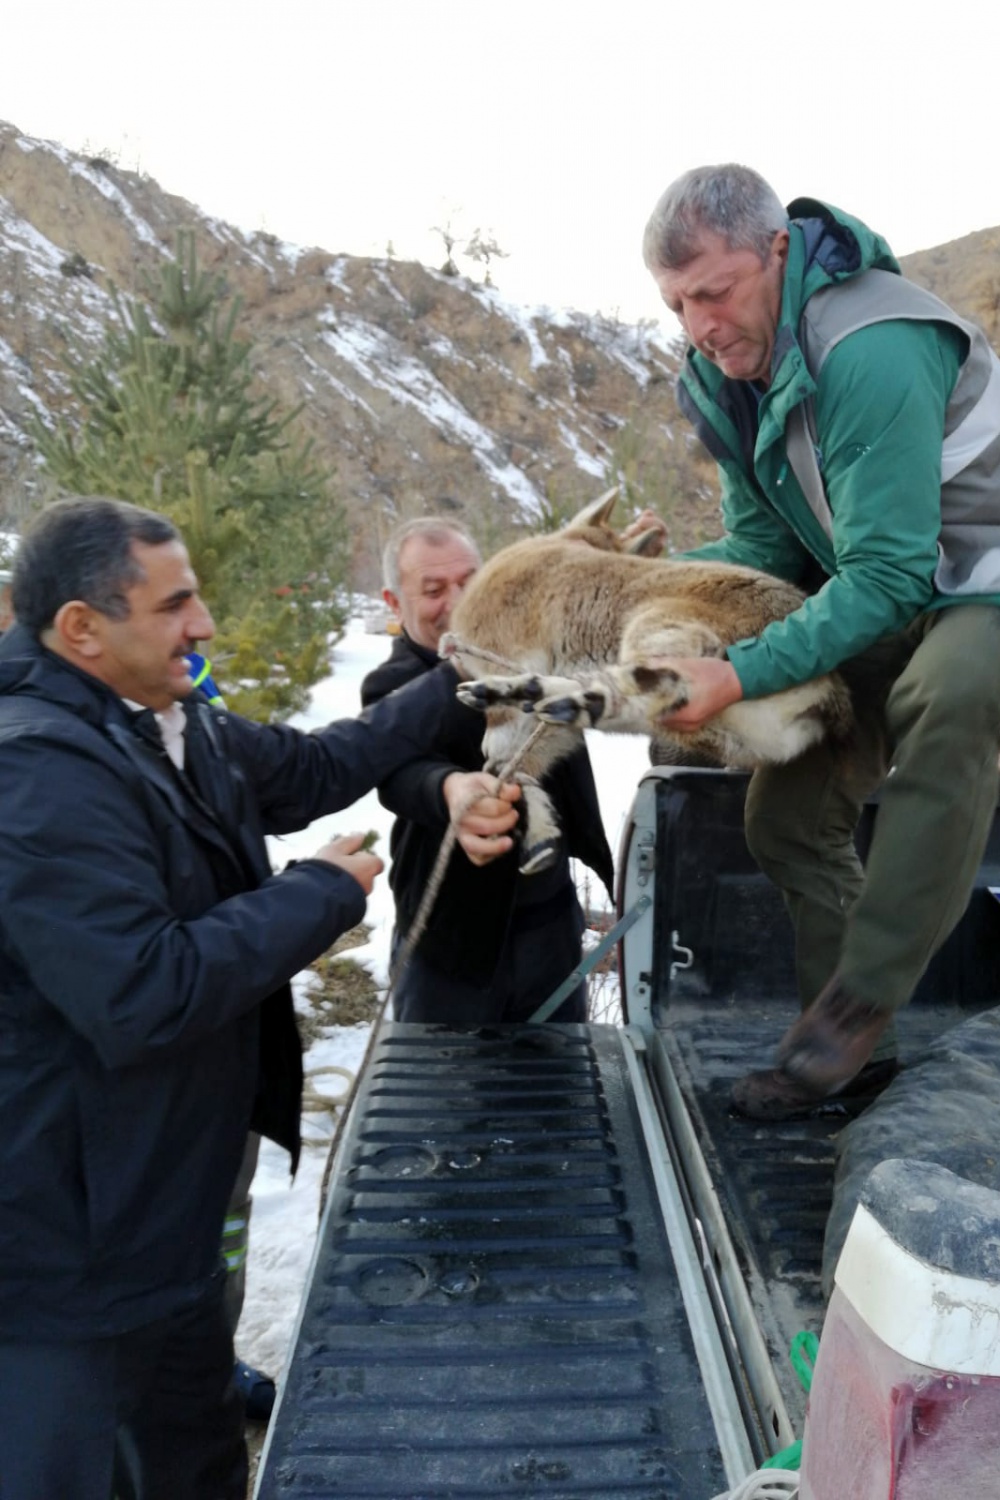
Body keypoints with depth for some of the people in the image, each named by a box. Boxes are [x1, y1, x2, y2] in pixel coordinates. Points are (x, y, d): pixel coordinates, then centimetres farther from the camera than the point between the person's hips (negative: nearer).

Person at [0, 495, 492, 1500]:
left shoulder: (176, 729, 3)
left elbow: (312, 767, 17)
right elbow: (143, 995, -34)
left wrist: (455, 689, 15)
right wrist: (325, 891, -23)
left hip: (161, 1200, 10)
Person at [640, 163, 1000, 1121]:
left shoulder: (869, 352, -30)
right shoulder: (721, 370, -3)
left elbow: (889, 574, -31)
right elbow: (764, 545, 1)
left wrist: (741, 675, -35)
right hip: (884, 591, 9)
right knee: (787, 812, 3)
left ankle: (858, 1005, -28)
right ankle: (850, 1053, 15)